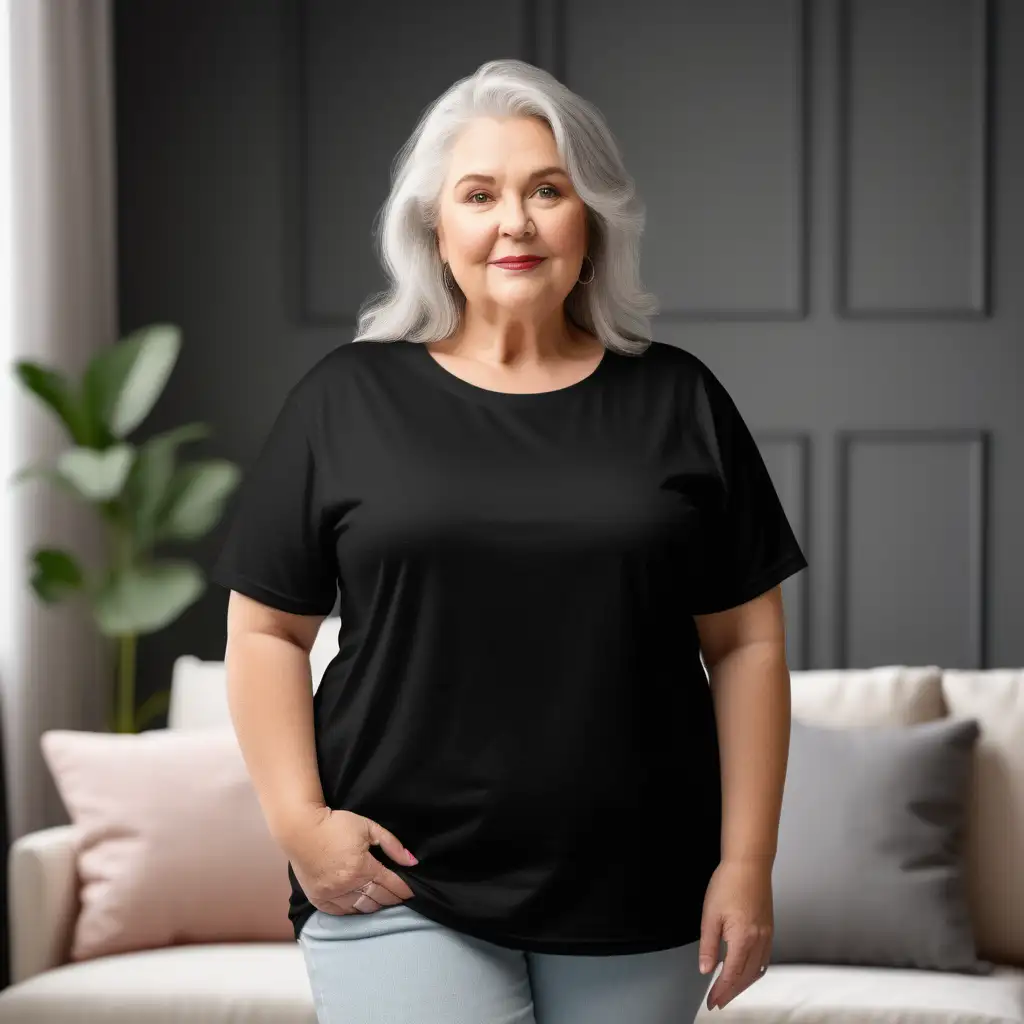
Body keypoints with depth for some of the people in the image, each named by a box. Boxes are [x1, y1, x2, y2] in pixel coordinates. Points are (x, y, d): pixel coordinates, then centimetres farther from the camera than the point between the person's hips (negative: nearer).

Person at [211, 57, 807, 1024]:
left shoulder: (677, 400, 5)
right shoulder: (348, 398, 3)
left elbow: (746, 644, 5)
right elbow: (266, 629, 5)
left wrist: (747, 861, -1)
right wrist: (298, 820, -6)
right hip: (400, 895, -1)